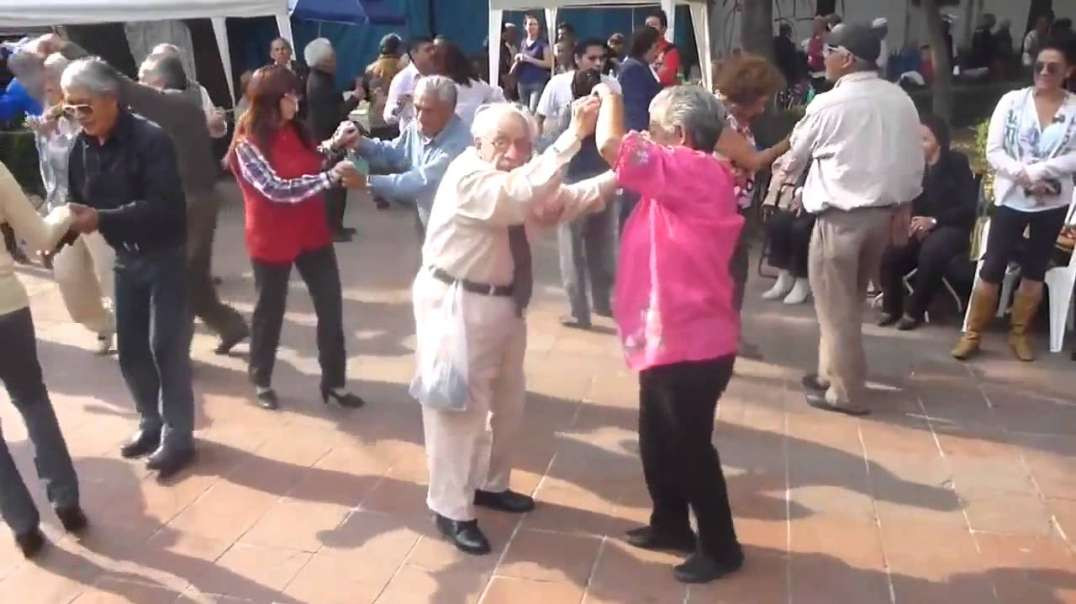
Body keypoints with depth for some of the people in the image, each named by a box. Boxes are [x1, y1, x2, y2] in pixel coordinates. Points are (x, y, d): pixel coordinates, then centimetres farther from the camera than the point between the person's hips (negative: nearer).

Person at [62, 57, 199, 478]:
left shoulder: (150, 139, -19)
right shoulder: (81, 147, 2)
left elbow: (164, 206, -27)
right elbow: (79, 203, 8)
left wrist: (101, 220, -33)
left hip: (166, 256, -7)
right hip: (126, 259, 7)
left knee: (165, 347, -3)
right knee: (130, 348, 12)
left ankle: (178, 436, 10)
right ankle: (151, 423, 30)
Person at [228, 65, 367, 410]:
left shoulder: (295, 130, 3)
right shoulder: (248, 145, -17)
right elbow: (277, 190, -28)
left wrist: (334, 145, 1)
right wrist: (332, 177, -32)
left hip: (312, 232, 6)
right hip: (272, 240, -6)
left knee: (331, 307, 7)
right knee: (270, 312, 11)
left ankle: (335, 382, 21)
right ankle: (261, 382, 33)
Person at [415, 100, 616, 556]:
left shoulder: (514, 179, 6)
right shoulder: (468, 177, -23)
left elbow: (560, 202, 5)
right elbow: (522, 194, -39)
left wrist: (615, 179, -9)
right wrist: (574, 136, -43)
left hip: (503, 301, 10)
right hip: (456, 302, -9)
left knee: (508, 400, 19)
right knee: (459, 404, -1)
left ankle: (489, 485, 40)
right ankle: (451, 510, 14)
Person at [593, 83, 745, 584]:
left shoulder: (695, 172, -19)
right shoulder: (683, 180, 12)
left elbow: (612, 147, -25)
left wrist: (610, 100, -7)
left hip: (691, 343, -10)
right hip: (668, 339, 10)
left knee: (690, 448, 5)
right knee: (657, 442, 21)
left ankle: (721, 547, 22)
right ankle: (670, 524, 39)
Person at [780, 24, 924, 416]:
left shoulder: (829, 104, -11)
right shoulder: (901, 100, 5)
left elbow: (796, 157, 4)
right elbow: (915, 162, 8)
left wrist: (782, 168, 25)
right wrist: (902, 207, 17)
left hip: (841, 215, -7)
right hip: (884, 212, 7)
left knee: (835, 304, 4)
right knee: (850, 300, 19)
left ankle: (846, 391, 11)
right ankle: (833, 374, 31)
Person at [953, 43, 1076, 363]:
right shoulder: (1012, 101, -3)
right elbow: (993, 151, -7)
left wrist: (1037, 171, -21)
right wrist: (1023, 176, -19)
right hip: (1012, 199, -1)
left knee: (1034, 271, 12)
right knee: (992, 269, 0)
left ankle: (1019, 334, 25)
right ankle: (972, 334, 10)